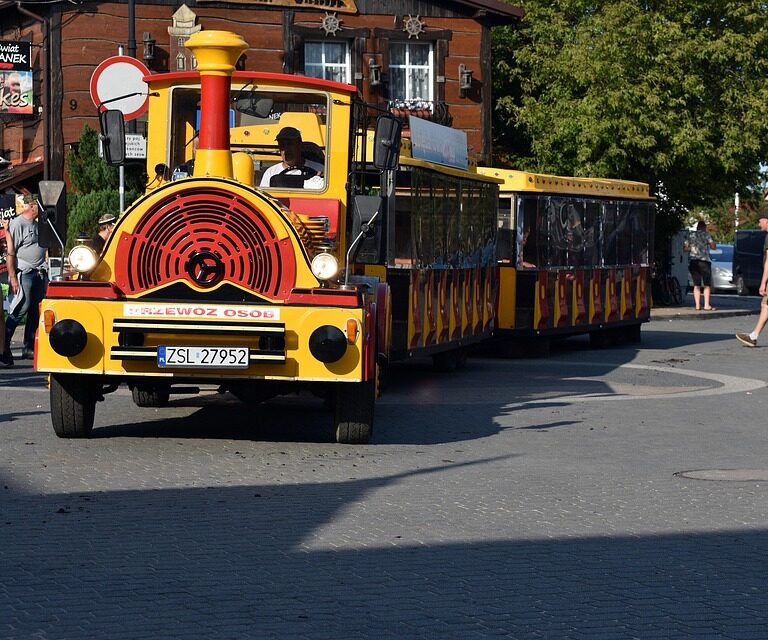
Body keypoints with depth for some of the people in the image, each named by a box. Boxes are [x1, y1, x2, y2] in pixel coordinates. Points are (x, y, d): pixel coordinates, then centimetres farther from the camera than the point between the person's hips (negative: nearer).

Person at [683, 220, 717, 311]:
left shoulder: (690, 236, 11)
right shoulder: (706, 234, 0)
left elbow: (685, 248, 8)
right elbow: (713, 246, -4)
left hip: (692, 262, 4)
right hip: (704, 261, -4)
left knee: (696, 285, 6)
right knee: (707, 285, 1)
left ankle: (697, 305, 1)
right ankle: (706, 305, -7)